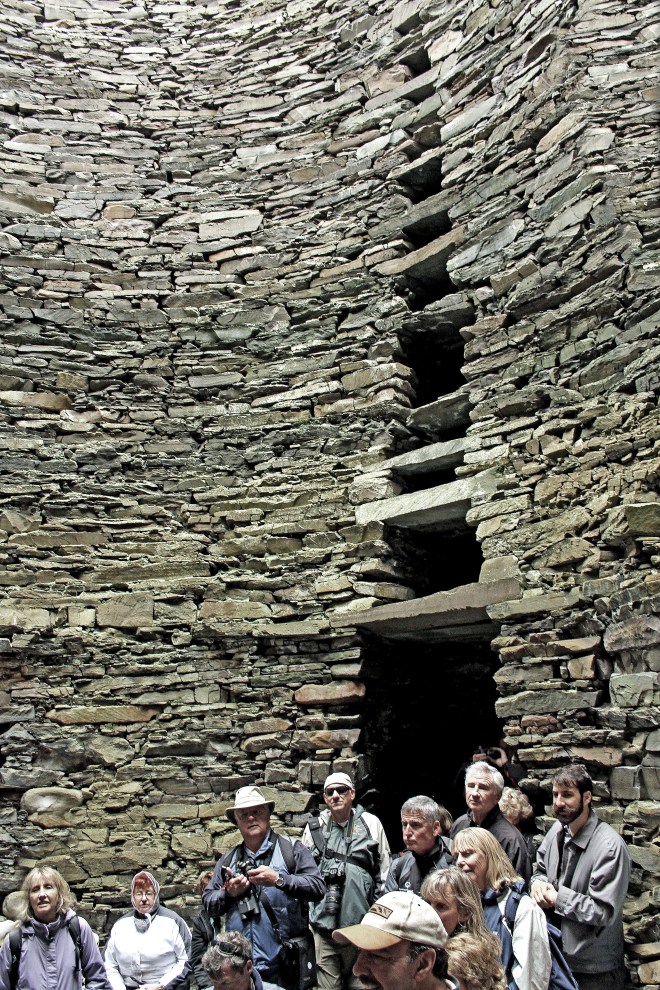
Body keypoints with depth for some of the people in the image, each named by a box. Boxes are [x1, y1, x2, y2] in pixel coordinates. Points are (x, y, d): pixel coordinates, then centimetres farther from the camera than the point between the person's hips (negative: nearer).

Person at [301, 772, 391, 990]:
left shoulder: (371, 824, 5)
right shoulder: (314, 828, 8)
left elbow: (384, 873, 9)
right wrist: (304, 916, 11)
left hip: (361, 924, -1)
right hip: (323, 925, 1)